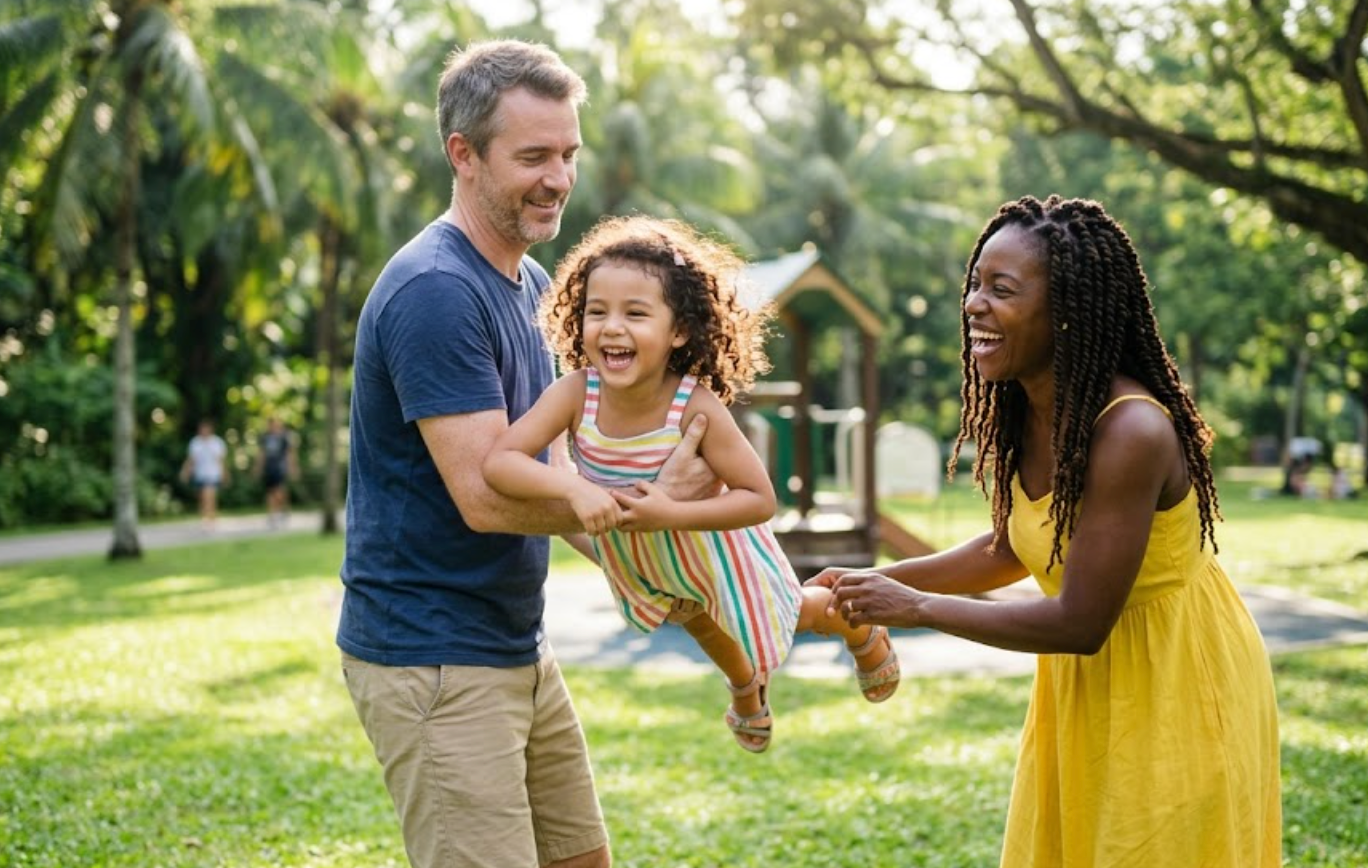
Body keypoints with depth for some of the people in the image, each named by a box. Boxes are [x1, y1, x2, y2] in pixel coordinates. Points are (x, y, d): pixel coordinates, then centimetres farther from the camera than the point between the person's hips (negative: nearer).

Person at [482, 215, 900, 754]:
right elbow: (498, 462, -39)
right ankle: (745, 685, 68)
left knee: (785, 616, 21)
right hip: (633, 558, 4)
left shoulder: (695, 407, -39)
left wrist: (672, 513, -45)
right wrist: (573, 487, -54)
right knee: (696, 620, 35)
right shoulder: (576, 392, -34)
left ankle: (860, 627, 57)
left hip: (710, 544, -4)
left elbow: (760, 499, -33)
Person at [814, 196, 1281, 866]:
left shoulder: (1130, 431, -30)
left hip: (1179, 688, -8)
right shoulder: (1020, 414, -7)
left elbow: (1080, 622, -28)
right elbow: (1010, 550, 9)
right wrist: (878, 580, -2)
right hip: (1084, 685, 8)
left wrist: (917, 608, -23)